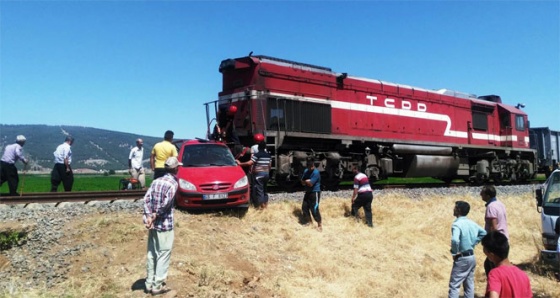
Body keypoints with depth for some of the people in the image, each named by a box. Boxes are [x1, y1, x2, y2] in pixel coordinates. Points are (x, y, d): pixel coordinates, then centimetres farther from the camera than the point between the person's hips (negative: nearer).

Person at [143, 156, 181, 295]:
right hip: (165, 225, -7)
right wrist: (155, 215, -10)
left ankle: (149, 283, 24)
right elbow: (166, 204, -22)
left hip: (153, 224, 7)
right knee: (163, 255, 4)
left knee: (151, 254, 15)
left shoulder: (156, 181, 8)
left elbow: (146, 199, -2)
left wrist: (149, 216, -9)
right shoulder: (173, 183, -12)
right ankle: (157, 286, 10)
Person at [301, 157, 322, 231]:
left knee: (314, 209, -10)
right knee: (304, 207, 12)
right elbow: (302, 182, 3)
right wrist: (308, 182, -15)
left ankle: (320, 224, 4)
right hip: (307, 192, 8)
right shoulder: (306, 171, 5)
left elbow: (310, 183, -23)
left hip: (315, 193, -8)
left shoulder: (316, 172, -19)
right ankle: (308, 221, 31)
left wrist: (305, 181, -4)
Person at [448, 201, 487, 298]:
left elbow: (455, 240, -36)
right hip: (471, 257, 8)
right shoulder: (472, 223, 6)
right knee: (469, 285, 15)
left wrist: (455, 253, -20)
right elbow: (483, 233, 20)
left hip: (462, 258, -8)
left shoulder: (457, 224, -20)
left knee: (454, 285, -2)